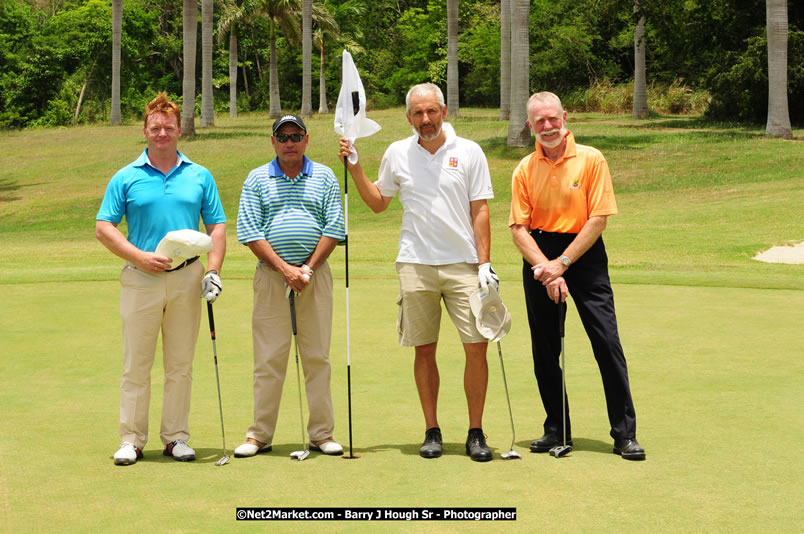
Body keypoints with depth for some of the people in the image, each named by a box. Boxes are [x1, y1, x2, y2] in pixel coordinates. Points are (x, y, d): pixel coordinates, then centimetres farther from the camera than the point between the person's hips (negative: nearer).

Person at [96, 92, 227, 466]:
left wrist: (213, 270, -4)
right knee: (136, 365, 1)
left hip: (187, 280, 2)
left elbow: (217, 226, 10)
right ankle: (131, 439, 8)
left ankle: (176, 437, 15)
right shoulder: (126, 178, 4)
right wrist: (139, 257, -10)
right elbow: (104, 228, 2)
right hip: (140, 280, -1)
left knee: (181, 365, 6)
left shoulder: (200, 177, 9)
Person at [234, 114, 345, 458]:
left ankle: (322, 433, 9)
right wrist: (285, 269, -10)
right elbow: (249, 231, -2)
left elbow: (334, 228, 2)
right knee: (269, 358, 0)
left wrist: (308, 268, -9)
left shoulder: (324, 177, 9)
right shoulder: (257, 179, 7)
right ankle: (260, 435, 7)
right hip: (271, 274, -1)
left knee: (317, 357, 3)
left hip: (315, 275, 1)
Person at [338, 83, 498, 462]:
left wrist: (484, 263, -5)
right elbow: (378, 202, 19)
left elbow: (480, 211, 1)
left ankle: (476, 433, 4)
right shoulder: (397, 154, 8)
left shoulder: (469, 152, 2)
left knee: (477, 346, -6)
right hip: (415, 265, 1)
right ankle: (432, 431, 14)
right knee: (424, 350, 4)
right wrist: (354, 167, 7)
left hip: (462, 264, -1)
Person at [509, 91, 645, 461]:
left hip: (585, 255, -3)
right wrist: (545, 269, -14)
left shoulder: (591, 160, -4)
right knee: (544, 349, 5)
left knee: (607, 342, -7)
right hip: (540, 258, 3)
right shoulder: (525, 170, 4)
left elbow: (598, 219, -8)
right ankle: (556, 430, 17)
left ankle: (625, 433, -1)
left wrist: (561, 263, -13)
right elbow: (519, 227, 0)